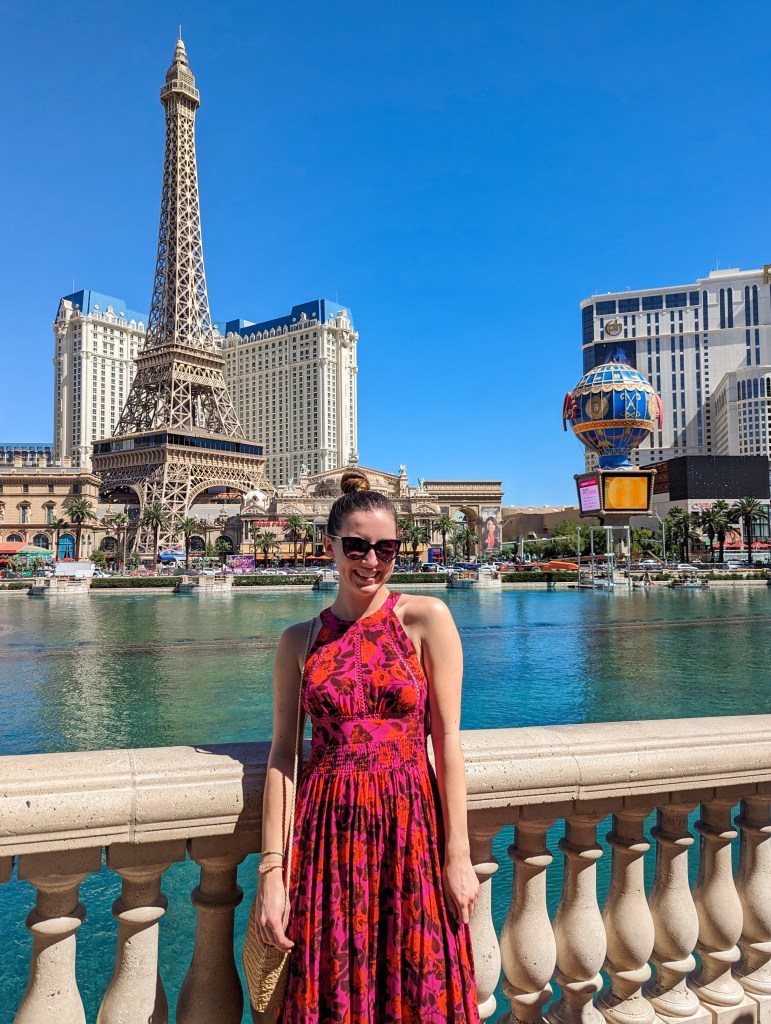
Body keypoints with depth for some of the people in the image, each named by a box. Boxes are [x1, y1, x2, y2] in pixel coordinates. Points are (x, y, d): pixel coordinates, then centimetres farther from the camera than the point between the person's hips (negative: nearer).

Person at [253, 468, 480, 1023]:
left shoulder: (427, 618, -4)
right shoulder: (299, 640, 4)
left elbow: (448, 739, -5)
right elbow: (282, 753, 2)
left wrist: (458, 854, -6)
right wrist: (272, 870, -2)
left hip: (410, 828, -1)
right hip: (327, 831, 2)